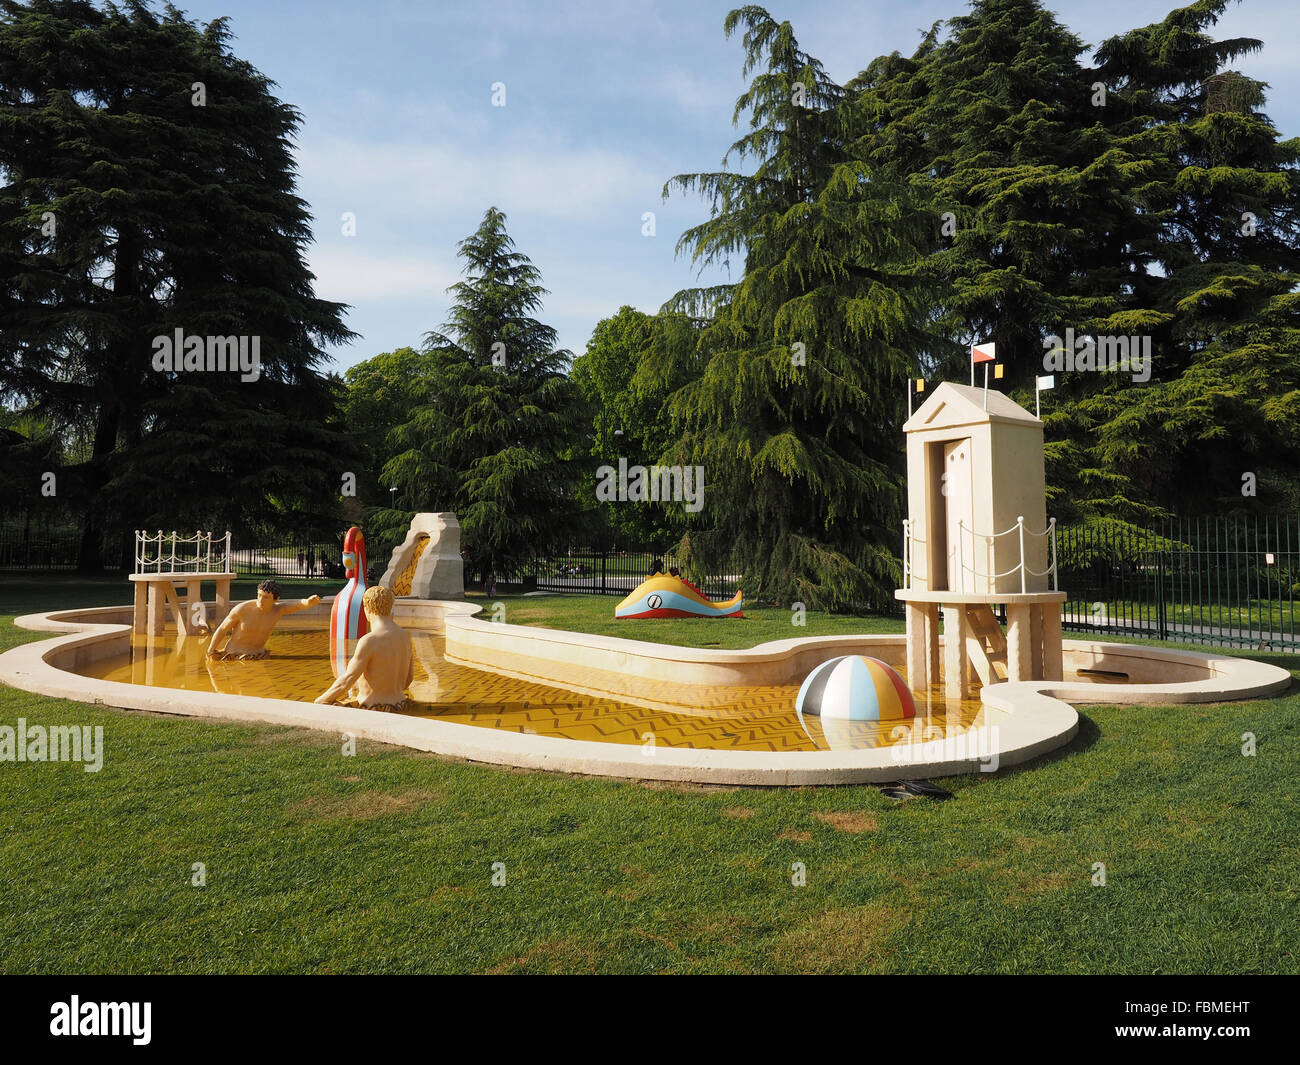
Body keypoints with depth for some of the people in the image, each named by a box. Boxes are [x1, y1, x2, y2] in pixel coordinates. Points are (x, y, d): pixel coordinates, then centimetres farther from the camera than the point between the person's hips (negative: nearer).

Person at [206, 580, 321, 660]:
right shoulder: (242, 609, -21)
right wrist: (209, 653, -2)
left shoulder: (278, 609, -13)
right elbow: (222, 629, -6)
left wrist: (308, 602, -58)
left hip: (257, 654, 4)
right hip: (234, 655, -4)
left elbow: (299, 605, -33)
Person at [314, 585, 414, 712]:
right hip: (394, 707, 7)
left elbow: (345, 682, -21)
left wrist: (322, 700, -4)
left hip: (369, 709, -7)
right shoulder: (404, 636, 0)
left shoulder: (369, 641, -24)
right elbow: (408, 679, 9)